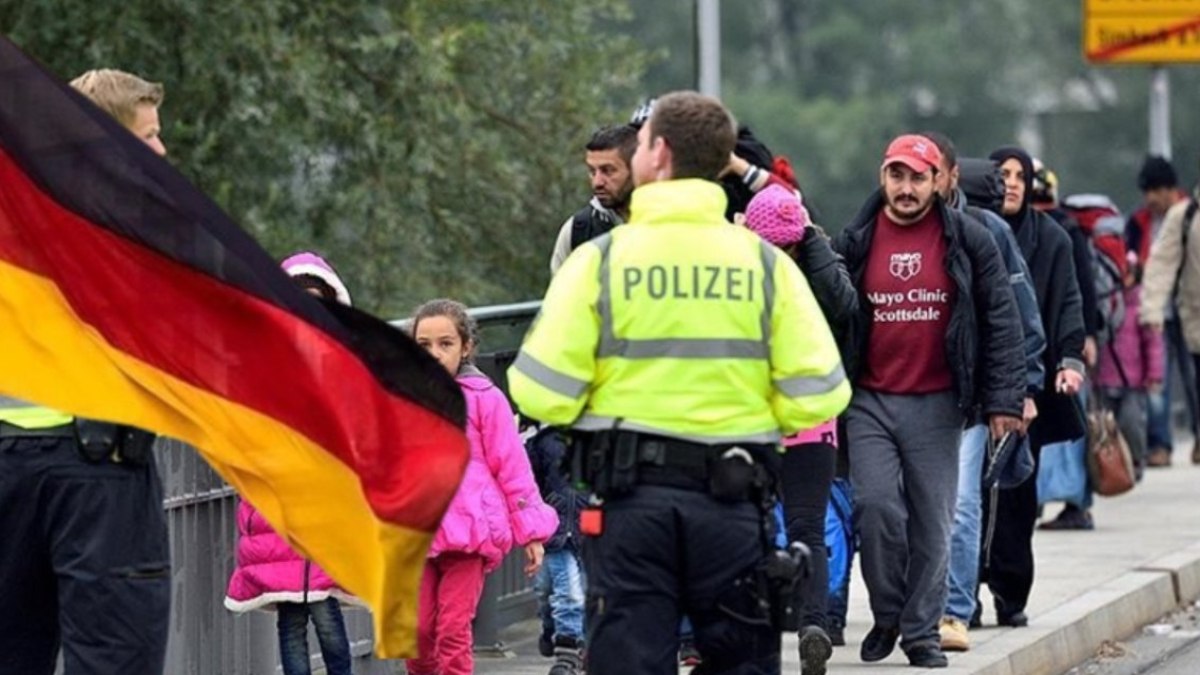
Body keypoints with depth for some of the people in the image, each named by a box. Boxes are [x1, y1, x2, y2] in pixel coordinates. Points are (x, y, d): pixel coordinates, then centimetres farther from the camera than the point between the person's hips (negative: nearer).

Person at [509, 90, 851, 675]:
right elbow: (815, 396, -5)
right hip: (734, 497, 1)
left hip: (630, 498, -1)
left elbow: (543, 395, -10)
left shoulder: (600, 260, -5)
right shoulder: (765, 263, 0)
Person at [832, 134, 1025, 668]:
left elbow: (1000, 320, 2)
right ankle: (886, 615, 8)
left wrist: (1003, 399, -4)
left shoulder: (968, 241, 1)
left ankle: (922, 629, 14)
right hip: (869, 402, 0)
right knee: (876, 506, -12)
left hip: (936, 404, 0)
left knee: (932, 521, 3)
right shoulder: (856, 242, 5)